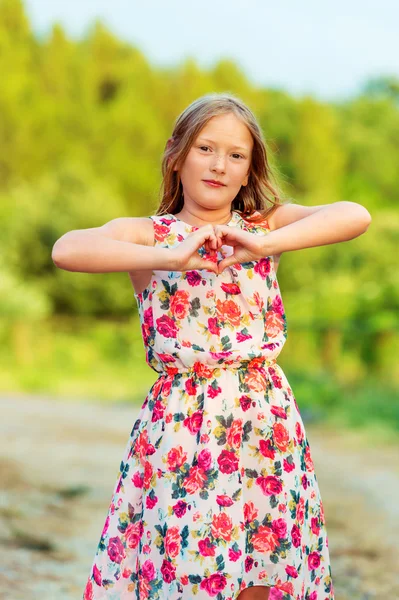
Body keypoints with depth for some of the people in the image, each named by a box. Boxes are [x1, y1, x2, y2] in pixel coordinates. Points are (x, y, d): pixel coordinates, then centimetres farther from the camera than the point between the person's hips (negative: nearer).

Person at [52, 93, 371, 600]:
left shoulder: (266, 226, 7)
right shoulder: (145, 234, 0)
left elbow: (356, 215, -10)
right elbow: (66, 249, -20)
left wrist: (264, 244, -21)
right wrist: (171, 256, -25)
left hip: (266, 427, 2)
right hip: (180, 432, -2)